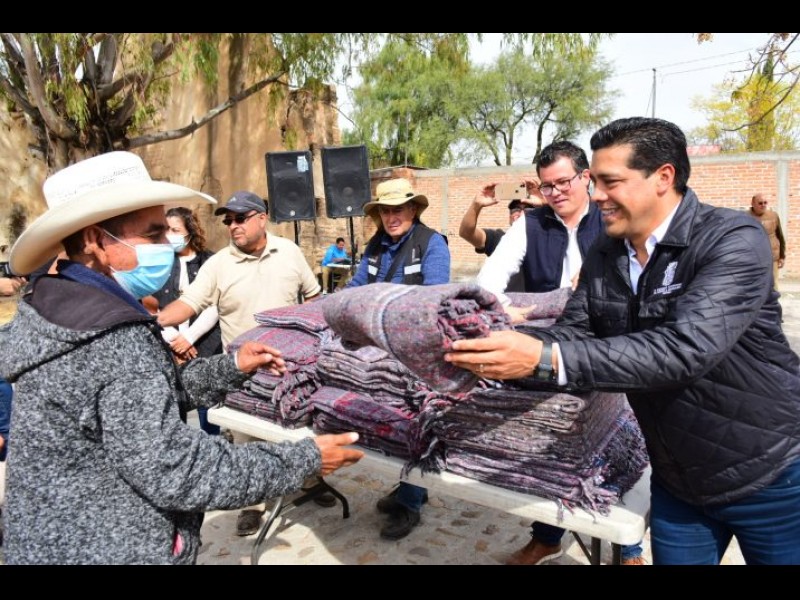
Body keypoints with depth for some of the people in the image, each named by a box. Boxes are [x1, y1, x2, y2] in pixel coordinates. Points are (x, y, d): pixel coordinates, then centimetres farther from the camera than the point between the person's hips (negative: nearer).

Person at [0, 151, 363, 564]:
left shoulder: (56, 311, 0)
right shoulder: (118, 343, -28)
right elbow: (175, 474, -27)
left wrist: (229, 368, 1)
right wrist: (303, 460, -21)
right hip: (111, 549, -9)